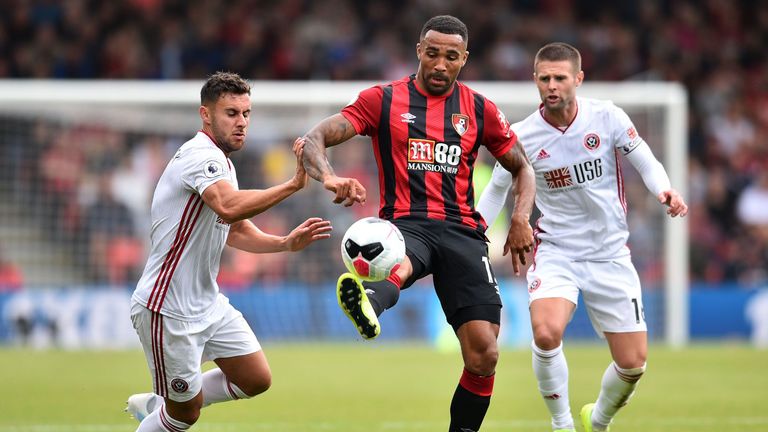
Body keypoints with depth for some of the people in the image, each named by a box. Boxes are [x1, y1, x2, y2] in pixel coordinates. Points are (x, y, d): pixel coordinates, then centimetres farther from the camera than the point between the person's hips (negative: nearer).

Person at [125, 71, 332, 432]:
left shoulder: (221, 163, 12)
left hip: (207, 304, 10)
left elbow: (234, 230, 20)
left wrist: (286, 243, 3)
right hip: (167, 309, -10)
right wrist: (294, 183, -43)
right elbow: (229, 208, -39)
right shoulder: (200, 156, -20)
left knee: (256, 380, 11)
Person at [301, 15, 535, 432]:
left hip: (462, 231, 3)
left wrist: (521, 217, 2)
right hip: (405, 225, -3)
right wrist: (329, 178, -25)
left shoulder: (479, 109, 13)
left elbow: (521, 167, 23)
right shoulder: (383, 99, 6)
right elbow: (314, 138, -2)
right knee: (396, 265, -42)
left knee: (483, 356, -11)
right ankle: (368, 306, -76)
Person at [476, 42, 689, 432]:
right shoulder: (521, 136, -7)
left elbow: (646, 162, 3)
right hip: (555, 251, -1)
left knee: (633, 363, 0)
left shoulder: (607, 117, -8)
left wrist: (665, 191, -18)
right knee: (546, 334, -30)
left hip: (610, 253, 1)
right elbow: (497, 190, 9)